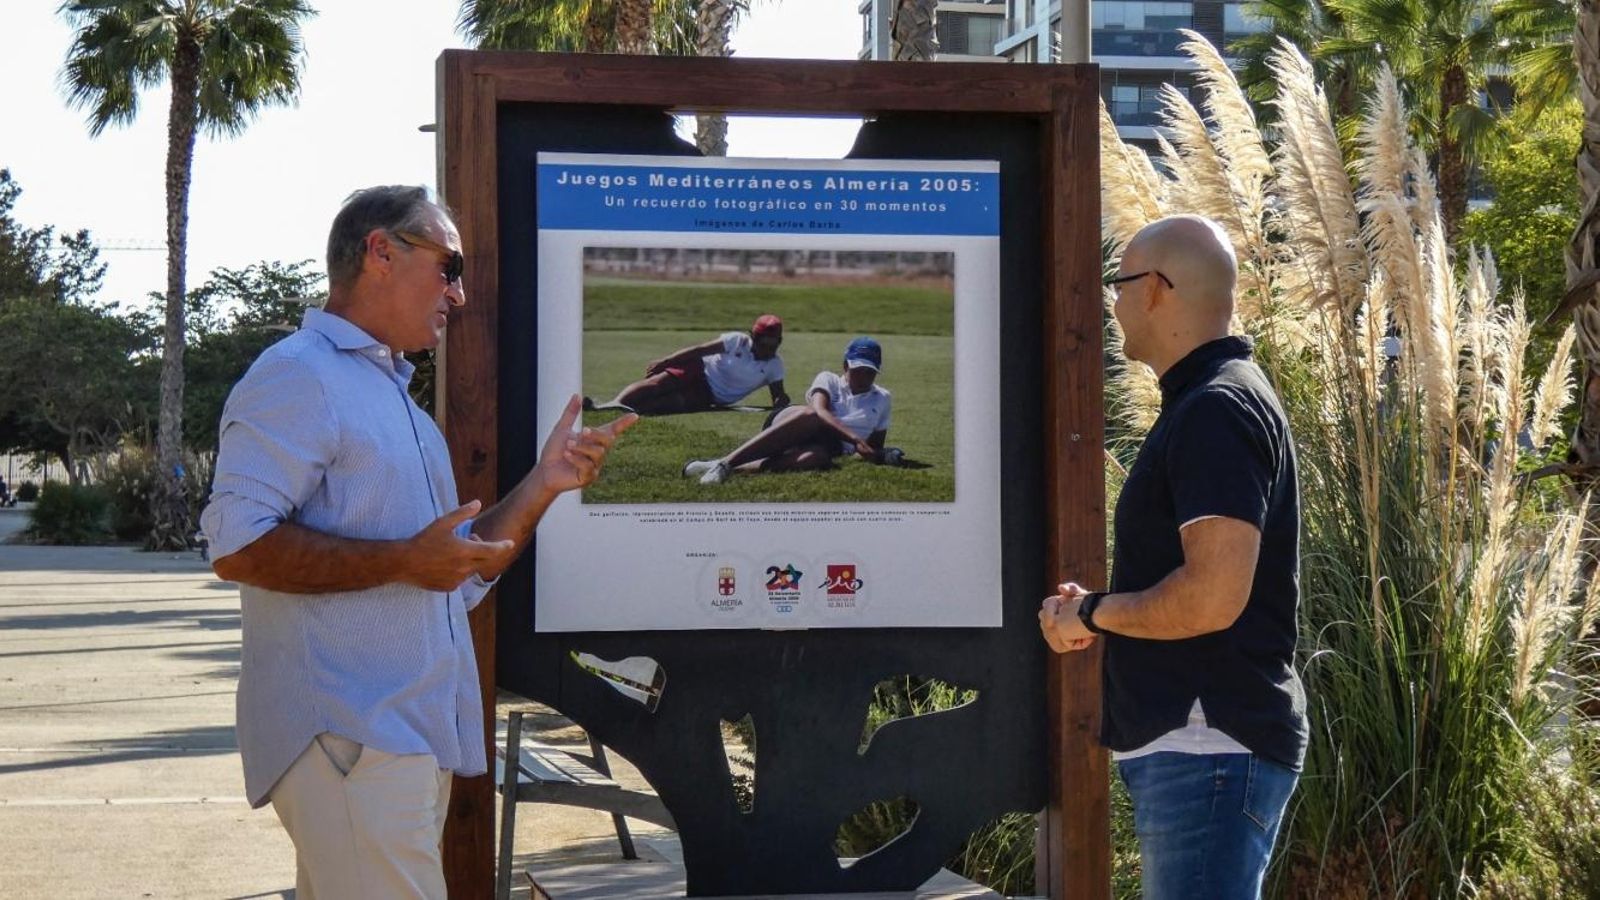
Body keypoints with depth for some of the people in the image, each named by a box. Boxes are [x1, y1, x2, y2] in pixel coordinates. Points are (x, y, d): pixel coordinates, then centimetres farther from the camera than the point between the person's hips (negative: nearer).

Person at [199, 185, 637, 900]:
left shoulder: (394, 398, 24)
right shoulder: (300, 376, -7)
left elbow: (463, 575, 24)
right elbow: (237, 545, -19)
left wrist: (545, 482, 11)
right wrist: (403, 561, -18)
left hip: (414, 742, 9)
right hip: (348, 736, -9)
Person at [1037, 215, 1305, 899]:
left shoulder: (1215, 411, -16)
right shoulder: (1201, 403, 18)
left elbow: (1211, 597, -25)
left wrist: (1091, 611, -10)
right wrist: (1096, 613, 11)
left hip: (1210, 748, -11)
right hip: (1188, 743, 11)